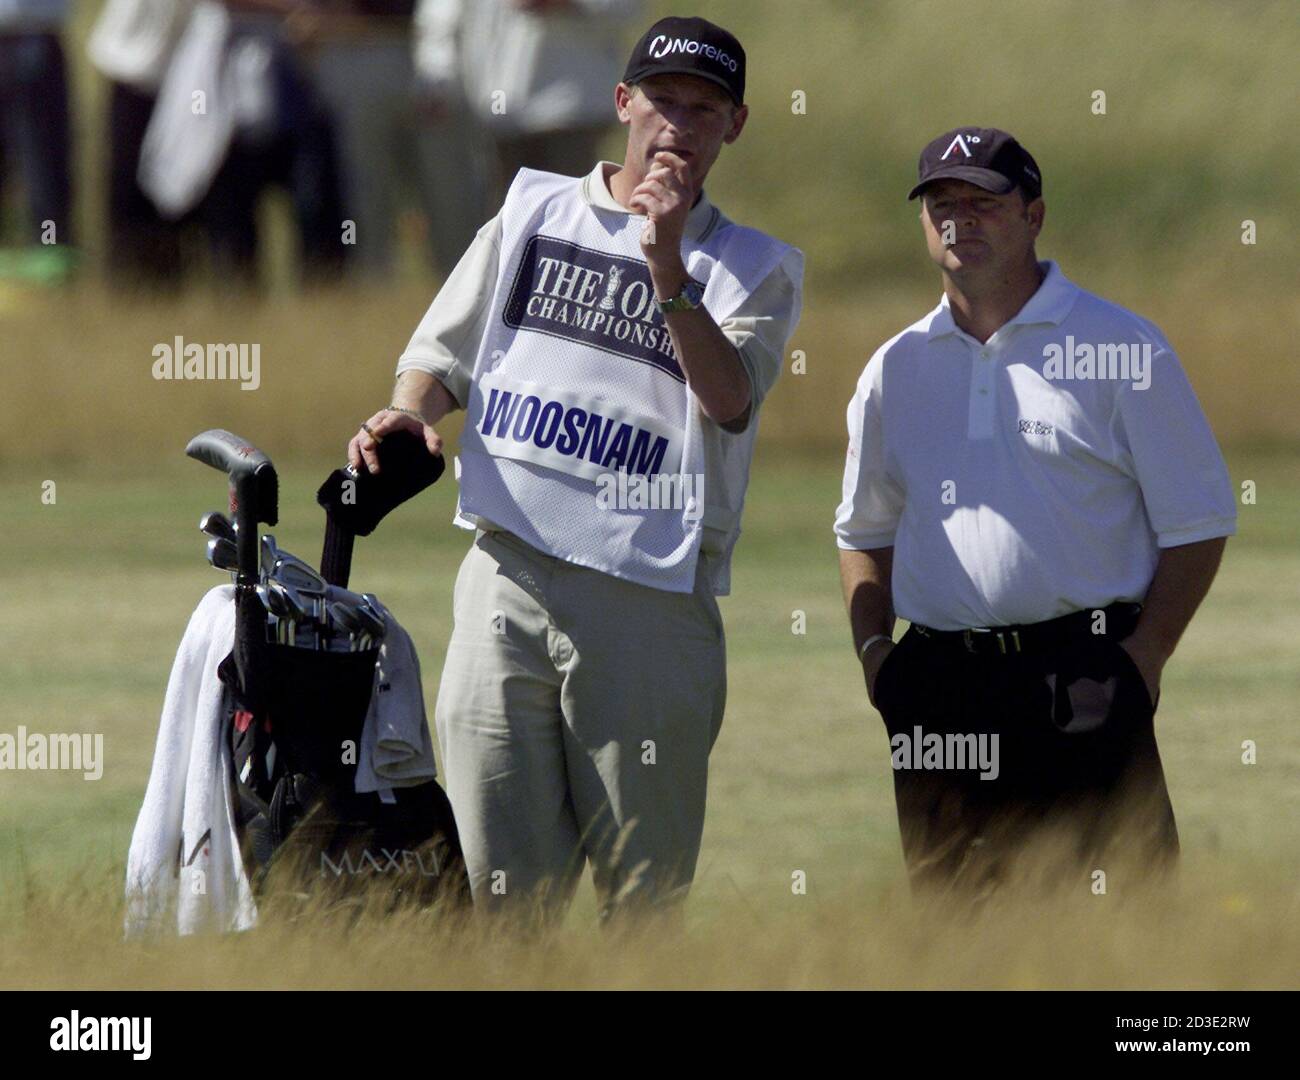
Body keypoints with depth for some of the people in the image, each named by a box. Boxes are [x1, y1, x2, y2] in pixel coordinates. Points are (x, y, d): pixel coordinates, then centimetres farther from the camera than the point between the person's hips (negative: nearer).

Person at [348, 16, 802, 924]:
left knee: (647, 885, 0)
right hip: (509, 575, 2)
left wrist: (666, 267, -17)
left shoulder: (756, 268, 10)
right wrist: (410, 413, -2)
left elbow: (731, 400, -8)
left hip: (650, 597, -2)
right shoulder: (535, 210, 18)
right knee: (508, 878, -2)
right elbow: (442, 354, 20)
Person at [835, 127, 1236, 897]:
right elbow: (865, 531, 26)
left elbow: (1197, 522, 1)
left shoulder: (1122, 348, 3)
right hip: (939, 701, 4)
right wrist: (872, 648, 9)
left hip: (1081, 685, -4)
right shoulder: (896, 368, 16)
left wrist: (1143, 657, -10)